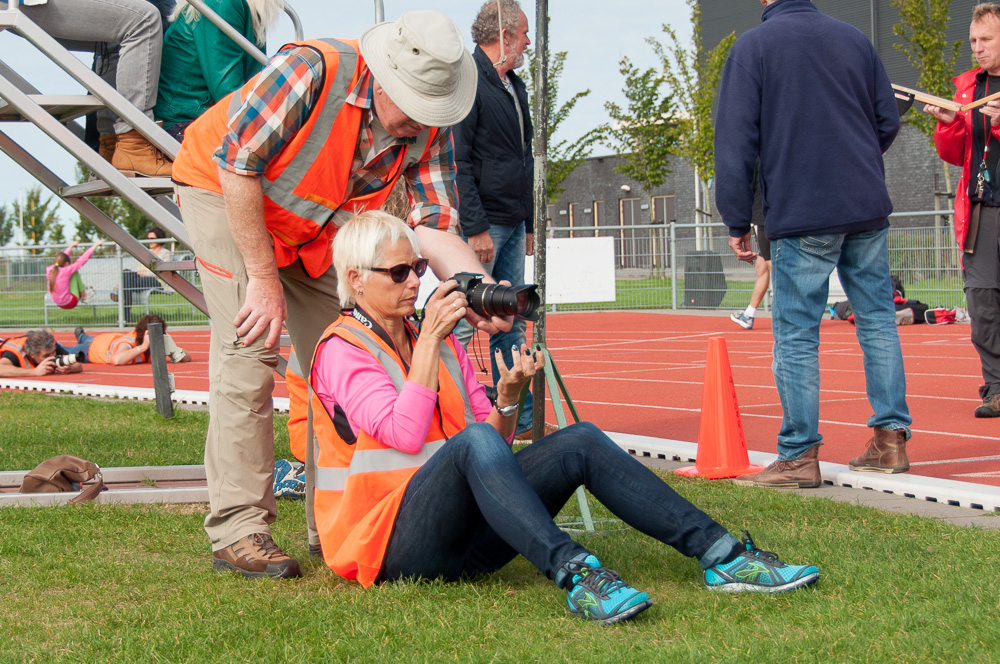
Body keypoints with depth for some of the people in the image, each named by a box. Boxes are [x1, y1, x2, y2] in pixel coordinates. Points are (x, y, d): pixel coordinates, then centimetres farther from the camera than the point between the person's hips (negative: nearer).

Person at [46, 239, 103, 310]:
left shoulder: (49, 270, -4)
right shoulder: (66, 271, -20)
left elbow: (62, 257, 15)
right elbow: (81, 261, -10)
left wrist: (70, 246, 30)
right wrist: (95, 246, 0)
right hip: (70, 303, -7)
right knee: (75, 272, 1)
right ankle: (83, 295, 10)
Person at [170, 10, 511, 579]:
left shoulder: (431, 129, -18)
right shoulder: (311, 73, -36)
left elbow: (436, 226, -21)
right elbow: (237, 166, -29)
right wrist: (264, 278, -26)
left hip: (314, 229, 6)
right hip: (226, 191, -6)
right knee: (251, 353, -17)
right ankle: (237, 531, -14)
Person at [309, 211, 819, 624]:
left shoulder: (441, 341, 18)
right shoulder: (342, 350, -4)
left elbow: (498, 438, 14)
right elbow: (405, 434, -19)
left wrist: (508, 396, -6)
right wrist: (429, 341, -17)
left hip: (462, 538, 7)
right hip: (394, 547, -7)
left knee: (580, 442, -12)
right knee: (472, 441, -35)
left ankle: (720, 554, -20)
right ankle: (575, 576, -51)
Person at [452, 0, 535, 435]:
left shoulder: (514, 86, 17)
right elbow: (458, 161, -17)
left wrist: (528, 224, 20)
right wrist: (476, 228, -21)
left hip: (512, 226, 9)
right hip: (481, 224, -9)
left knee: (511, 325, 11)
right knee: (464, 323, -8)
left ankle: (519, 416, 15)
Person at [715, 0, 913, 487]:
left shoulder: (752, 47, -2)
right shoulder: (855, 39, 10)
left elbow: (735, 141, -5)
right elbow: (888, 121, 14)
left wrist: (737, 221, -1)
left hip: (801, 215, -4)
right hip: (868, 208, 4)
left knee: (796, 334, -1)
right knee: (877, 319, 11)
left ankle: (799, 456, 0)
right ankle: (891, 439, 11)